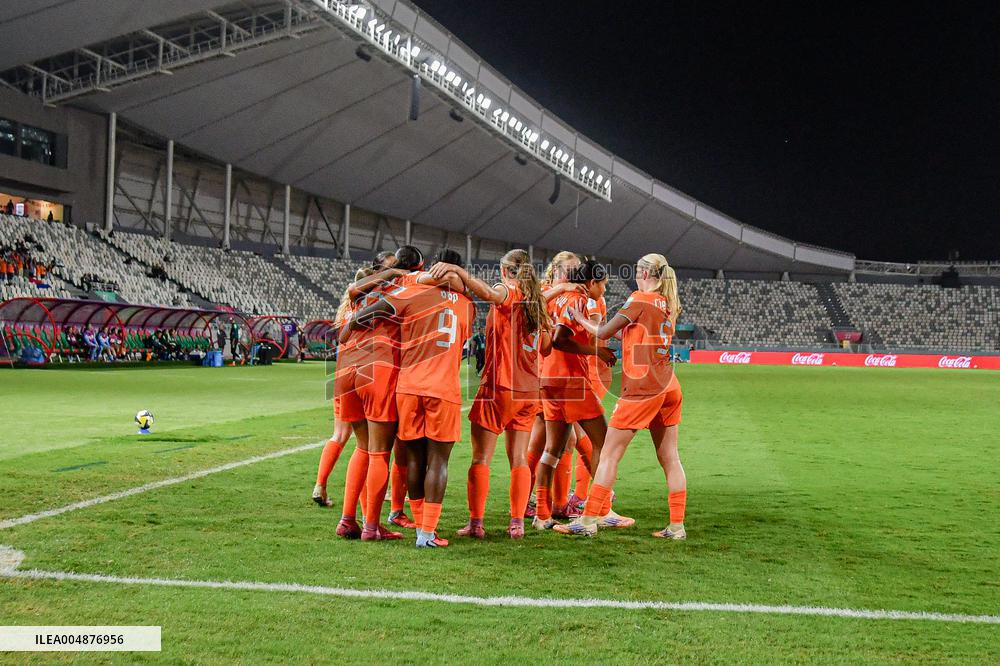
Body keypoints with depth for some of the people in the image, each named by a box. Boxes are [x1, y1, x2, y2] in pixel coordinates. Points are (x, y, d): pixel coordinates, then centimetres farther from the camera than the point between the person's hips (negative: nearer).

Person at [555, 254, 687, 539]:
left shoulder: (640, 299, -8)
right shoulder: (668, 305, 14)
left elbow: (604, 333, -8)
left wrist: (580, 318, 10)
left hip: (642, 387, -8)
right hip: (669, 387, 8)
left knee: (609, 454, -3)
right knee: (669, 457, 9)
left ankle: (588, 520, -1)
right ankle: (677, 526, 9)